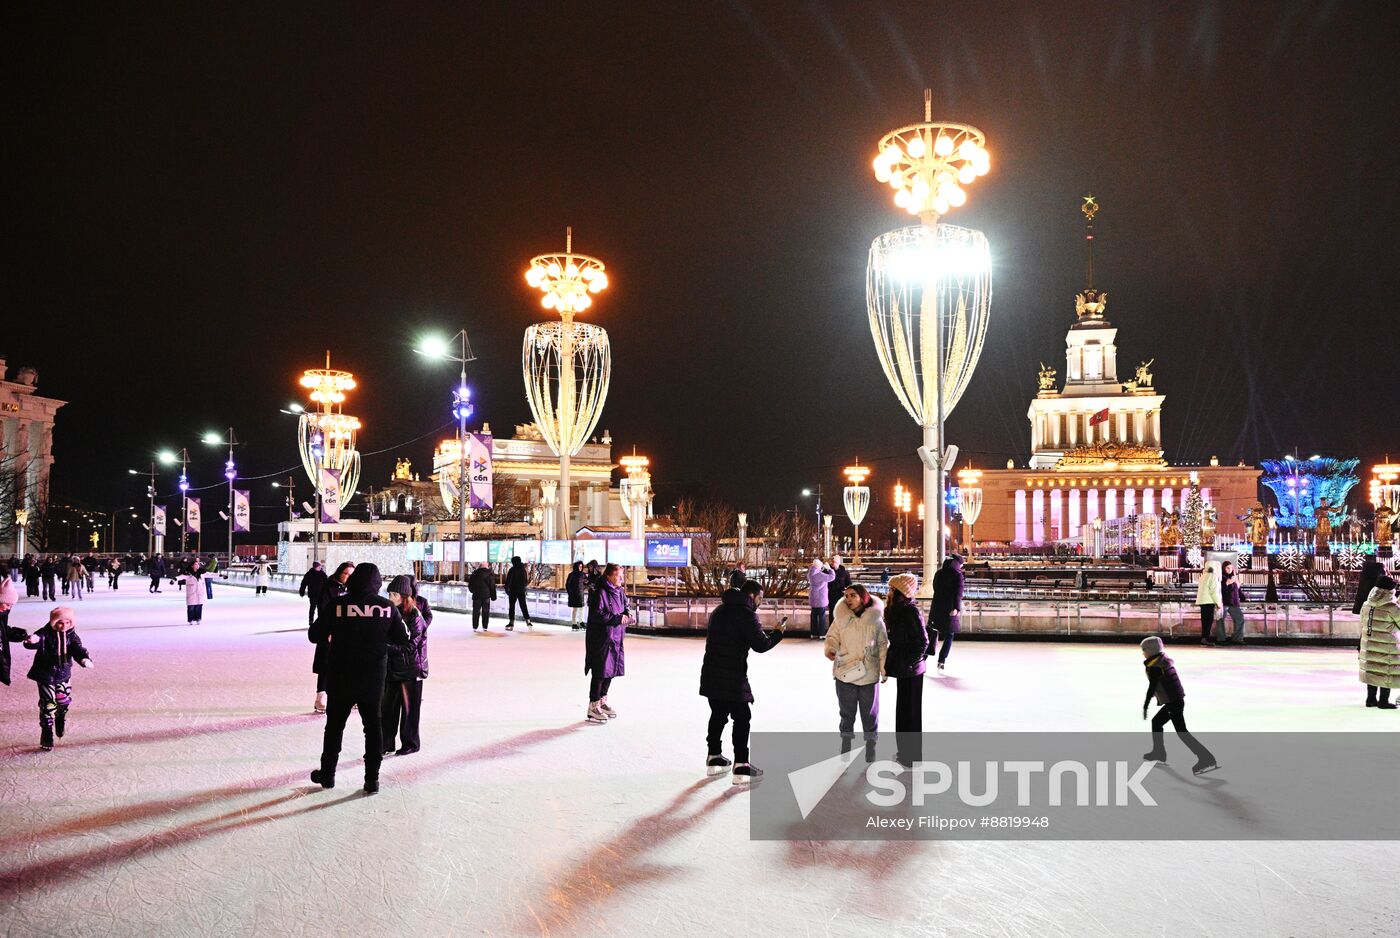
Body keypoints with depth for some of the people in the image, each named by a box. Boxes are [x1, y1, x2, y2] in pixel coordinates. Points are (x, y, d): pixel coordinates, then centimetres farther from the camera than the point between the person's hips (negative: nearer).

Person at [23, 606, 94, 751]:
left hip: (64, 675, 4)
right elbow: (38, 639, -34)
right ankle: (47, 738, 6)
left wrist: (85, 658, -34)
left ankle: (60, 727, 42)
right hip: (46, 676, -4)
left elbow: (78, 649, -12)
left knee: (64, 703, 13)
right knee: (48, 706, -3)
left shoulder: (71, 635, -2)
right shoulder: (46, 634, -14)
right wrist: (32, 641, -60)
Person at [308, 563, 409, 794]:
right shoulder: (387, 607, -8)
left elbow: (314, 635, -6)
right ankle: (372, 779, 13)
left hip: (340, 678, -1)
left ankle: (327, 773, 27)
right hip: (373, 679, 1)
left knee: (334, 725, 16)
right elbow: (402, 639, -1)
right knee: (373, 726, 13)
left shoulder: (337, 604, -11)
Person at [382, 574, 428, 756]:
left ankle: (411, 744, 18)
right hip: (392, 667, 7)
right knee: (388, 706, 9)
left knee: (409, 707, 5)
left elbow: (410, 645, -19)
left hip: (410, 669, -7)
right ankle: (386, 744, 18)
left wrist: (387, 645, -24)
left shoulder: (415, 616, -15)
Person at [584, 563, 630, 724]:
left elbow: (625, 607, 24)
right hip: (601, 639, -9)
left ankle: (602, 701, 31)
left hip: (616, 638, 9)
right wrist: (617, 618, -20)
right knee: (600, 672, -4)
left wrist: (627, 615, 1)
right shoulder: (600, 592, -17)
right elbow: (597, 615, -23)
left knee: (612, 669, 16)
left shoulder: (619, 592, 9)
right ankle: (593, 707, 6)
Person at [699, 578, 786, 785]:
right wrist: (778, 632, 4)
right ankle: (741, 768, -3)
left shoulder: (720, 610, 14)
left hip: (711, 673, 8)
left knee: (718, 715, 18)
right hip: (732, 677, -8)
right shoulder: (746, 614, -13)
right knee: (742, 718, -1)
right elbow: (761, 645, -13)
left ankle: (714, 759, 27)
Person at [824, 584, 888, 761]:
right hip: (845, 672, 1)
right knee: (847, 711, 13)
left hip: (869, 673, -1)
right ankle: (846, 745, 28)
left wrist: (884, 669, 0)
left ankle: (871, 745, 29)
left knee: (870, 712, 12)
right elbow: (833, 636, 1)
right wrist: (830, 649, -20)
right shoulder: (841, 618, -4)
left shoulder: (875, 619, -6)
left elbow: (883, 645, 1)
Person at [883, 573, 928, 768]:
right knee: (903, 708, 18)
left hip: (910, 670, -9)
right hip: (902, 668, 9)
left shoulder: (910, 611, -20)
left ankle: (912, 756, 13)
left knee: (910, 710, 2)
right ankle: (905, 750, 31)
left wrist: (908, 662, -18)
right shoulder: (898, 609, 8)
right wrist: (894, 661, 13)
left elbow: (923, 642, -20)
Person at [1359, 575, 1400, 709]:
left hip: (1368, 644, 6)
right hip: (1386, 647, -6)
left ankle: (1371, 698, 19)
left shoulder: (1366, 604, 4)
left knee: (1372, 670, 14)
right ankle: (1383, 700, 9)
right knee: (1387, 672, 5)